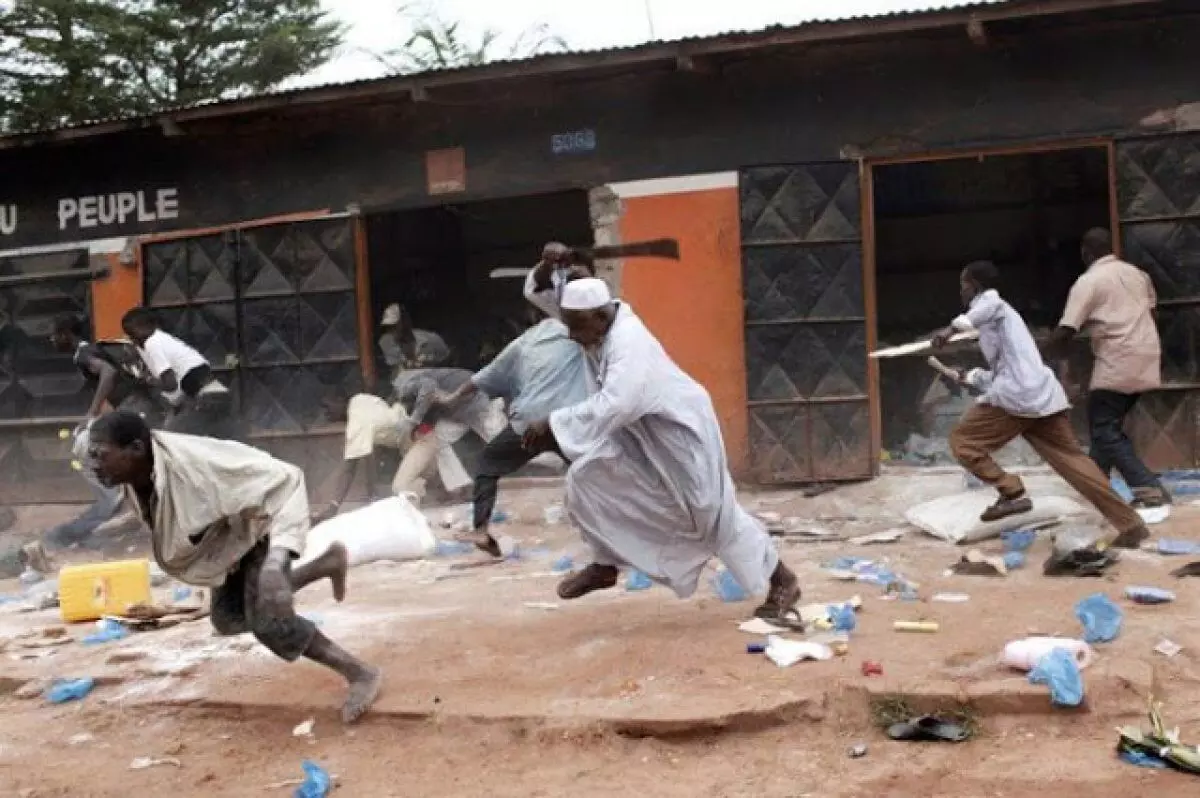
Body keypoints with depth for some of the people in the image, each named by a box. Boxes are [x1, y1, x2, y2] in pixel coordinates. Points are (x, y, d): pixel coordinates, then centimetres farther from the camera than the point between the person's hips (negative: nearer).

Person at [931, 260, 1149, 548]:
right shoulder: (998, 311, 32)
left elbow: (989, 305, -25)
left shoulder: (988, 301, 5)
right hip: (1044, 395, 9)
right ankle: (1131, 525, 6)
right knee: (1073, 459, 9)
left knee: (962, 441, 3)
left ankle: (1012, 494, -6)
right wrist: (969, 377, 50)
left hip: (1017, 396, -9)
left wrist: (953, 327, -32)